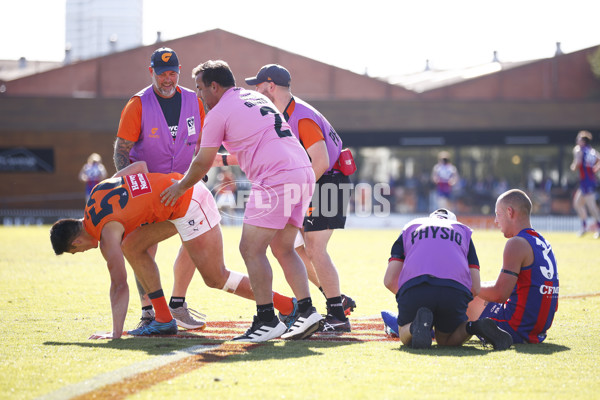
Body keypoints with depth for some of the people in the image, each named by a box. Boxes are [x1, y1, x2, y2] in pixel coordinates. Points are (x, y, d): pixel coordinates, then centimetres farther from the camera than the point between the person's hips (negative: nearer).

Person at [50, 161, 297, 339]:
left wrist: (116, 333, -21)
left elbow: (119, 284, -21)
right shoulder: (99, 190, 7)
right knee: (132, 246, 9)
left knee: (215, 278, -6)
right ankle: (164, 320, 8)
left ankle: (288, 306, -4)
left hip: (189, 205, -10)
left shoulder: (107, 230, -15)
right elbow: (140, 165, 15)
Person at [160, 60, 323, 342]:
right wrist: (223, 159, 45)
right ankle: (306, 311, 5)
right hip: (303, 173, 9)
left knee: (251, 249, -5)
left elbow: (202, 164, 10)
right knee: (283, 249, 14)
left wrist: (180, 187, 26)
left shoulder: (218, 113, 1)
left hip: (276, 179, -9)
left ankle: (267, 319, -9)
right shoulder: (257, 98, 26)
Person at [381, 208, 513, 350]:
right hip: (456, 289, 1)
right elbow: (475, 288, 20)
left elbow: (389, 281, 20)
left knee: (406, 338, 23)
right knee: (445, 340, 25)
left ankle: (416, 326, -16)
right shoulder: (463, 230, 32)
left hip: (413, 286, -1)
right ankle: (473, 327, -9)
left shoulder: (409, 228, 32)